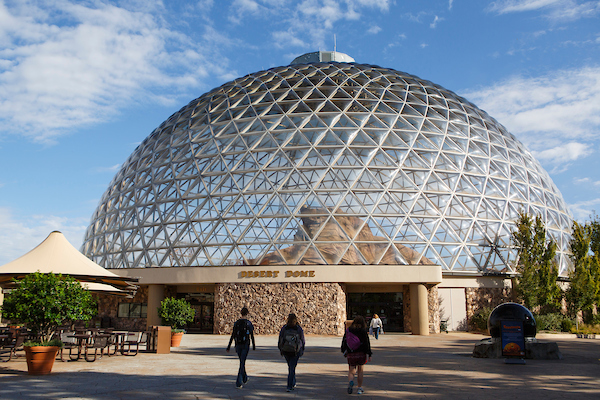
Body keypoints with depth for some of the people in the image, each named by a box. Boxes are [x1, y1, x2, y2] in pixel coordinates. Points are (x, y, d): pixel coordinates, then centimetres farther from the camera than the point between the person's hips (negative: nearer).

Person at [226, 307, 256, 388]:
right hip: (245, 345, -4)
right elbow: (252, 336, -3)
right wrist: (253, 345, 11)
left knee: (242, 362, 22)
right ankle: (238, 383, -13)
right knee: (242, 363, -5)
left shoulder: (236, 323, 3)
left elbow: (233, 335, 2)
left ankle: (245, 378, 36)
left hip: (238, 345, 4)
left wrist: (229, 346, 5)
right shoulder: (249, 323, -7)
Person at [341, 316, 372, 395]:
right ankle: (359, 388, 17)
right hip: (361, 354, -2)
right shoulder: (363, 331, -7)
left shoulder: (348, 330, 3)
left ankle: (350, 381, -22)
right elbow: (367, 343, -9)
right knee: (360, 371, 14)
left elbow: (344, 342, 8)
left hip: (350, 355, 2)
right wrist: (369, 354, -4)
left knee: (351, 371, 8)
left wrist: (345, 352, 20)